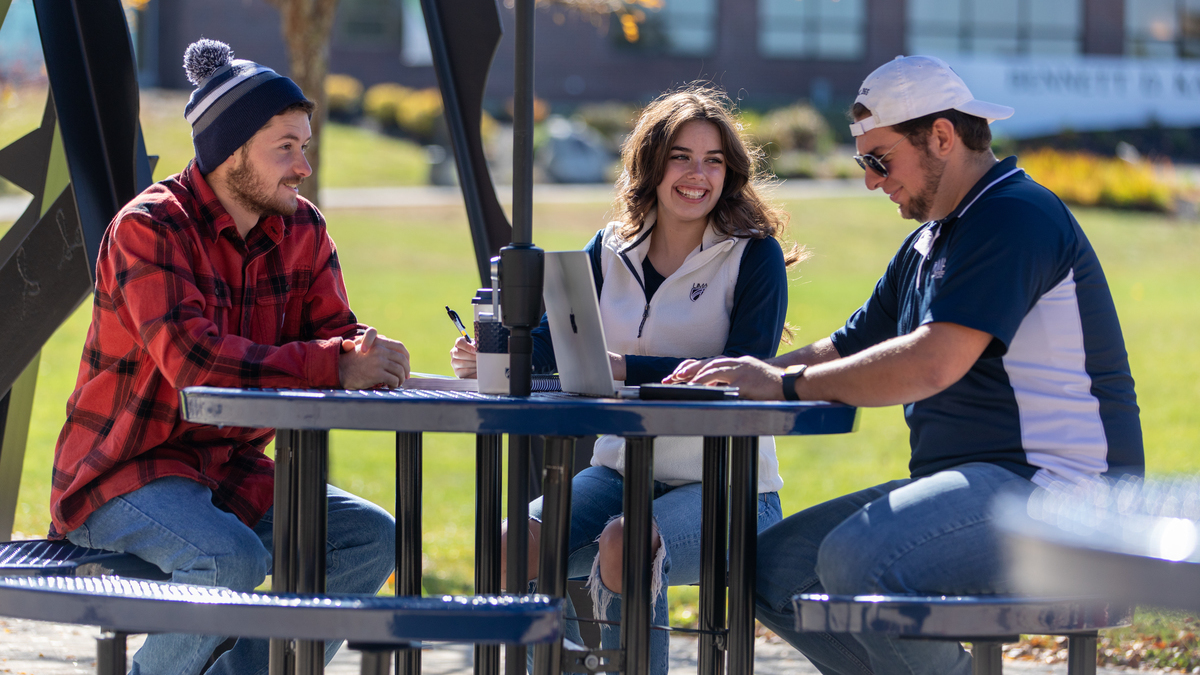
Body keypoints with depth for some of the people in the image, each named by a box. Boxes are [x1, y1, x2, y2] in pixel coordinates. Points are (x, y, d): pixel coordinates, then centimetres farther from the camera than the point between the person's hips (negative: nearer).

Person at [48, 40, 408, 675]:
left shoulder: (301, 229, 5)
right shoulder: (149, 227, -18)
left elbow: (336, 332, 3)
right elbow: (192, 358, -31)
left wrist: (366, 353, -24)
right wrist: (337, 366, -33)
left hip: (232, 471, 7)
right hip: (123, 473, -7)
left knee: (373, 538, -9)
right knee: (234, 559, -34)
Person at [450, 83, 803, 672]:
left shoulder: (755, 256, -4)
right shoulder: (611, 253, 11)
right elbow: (549, 338, 6)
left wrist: (623, 369, -27)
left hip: (727, 485, -5)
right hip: (623, 469, 5)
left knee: (624, 543, -36)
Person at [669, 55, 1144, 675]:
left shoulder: (1015, 216, -13)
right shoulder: (927, 244, 21)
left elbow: (932, 363, -23)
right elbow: (846, 351, 24)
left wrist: (789, 384, -14)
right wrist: (747, 374, 5)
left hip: (1052, 485, -11)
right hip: (967, 483, 11)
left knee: (856, 558, -31)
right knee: (775, 567, 0)